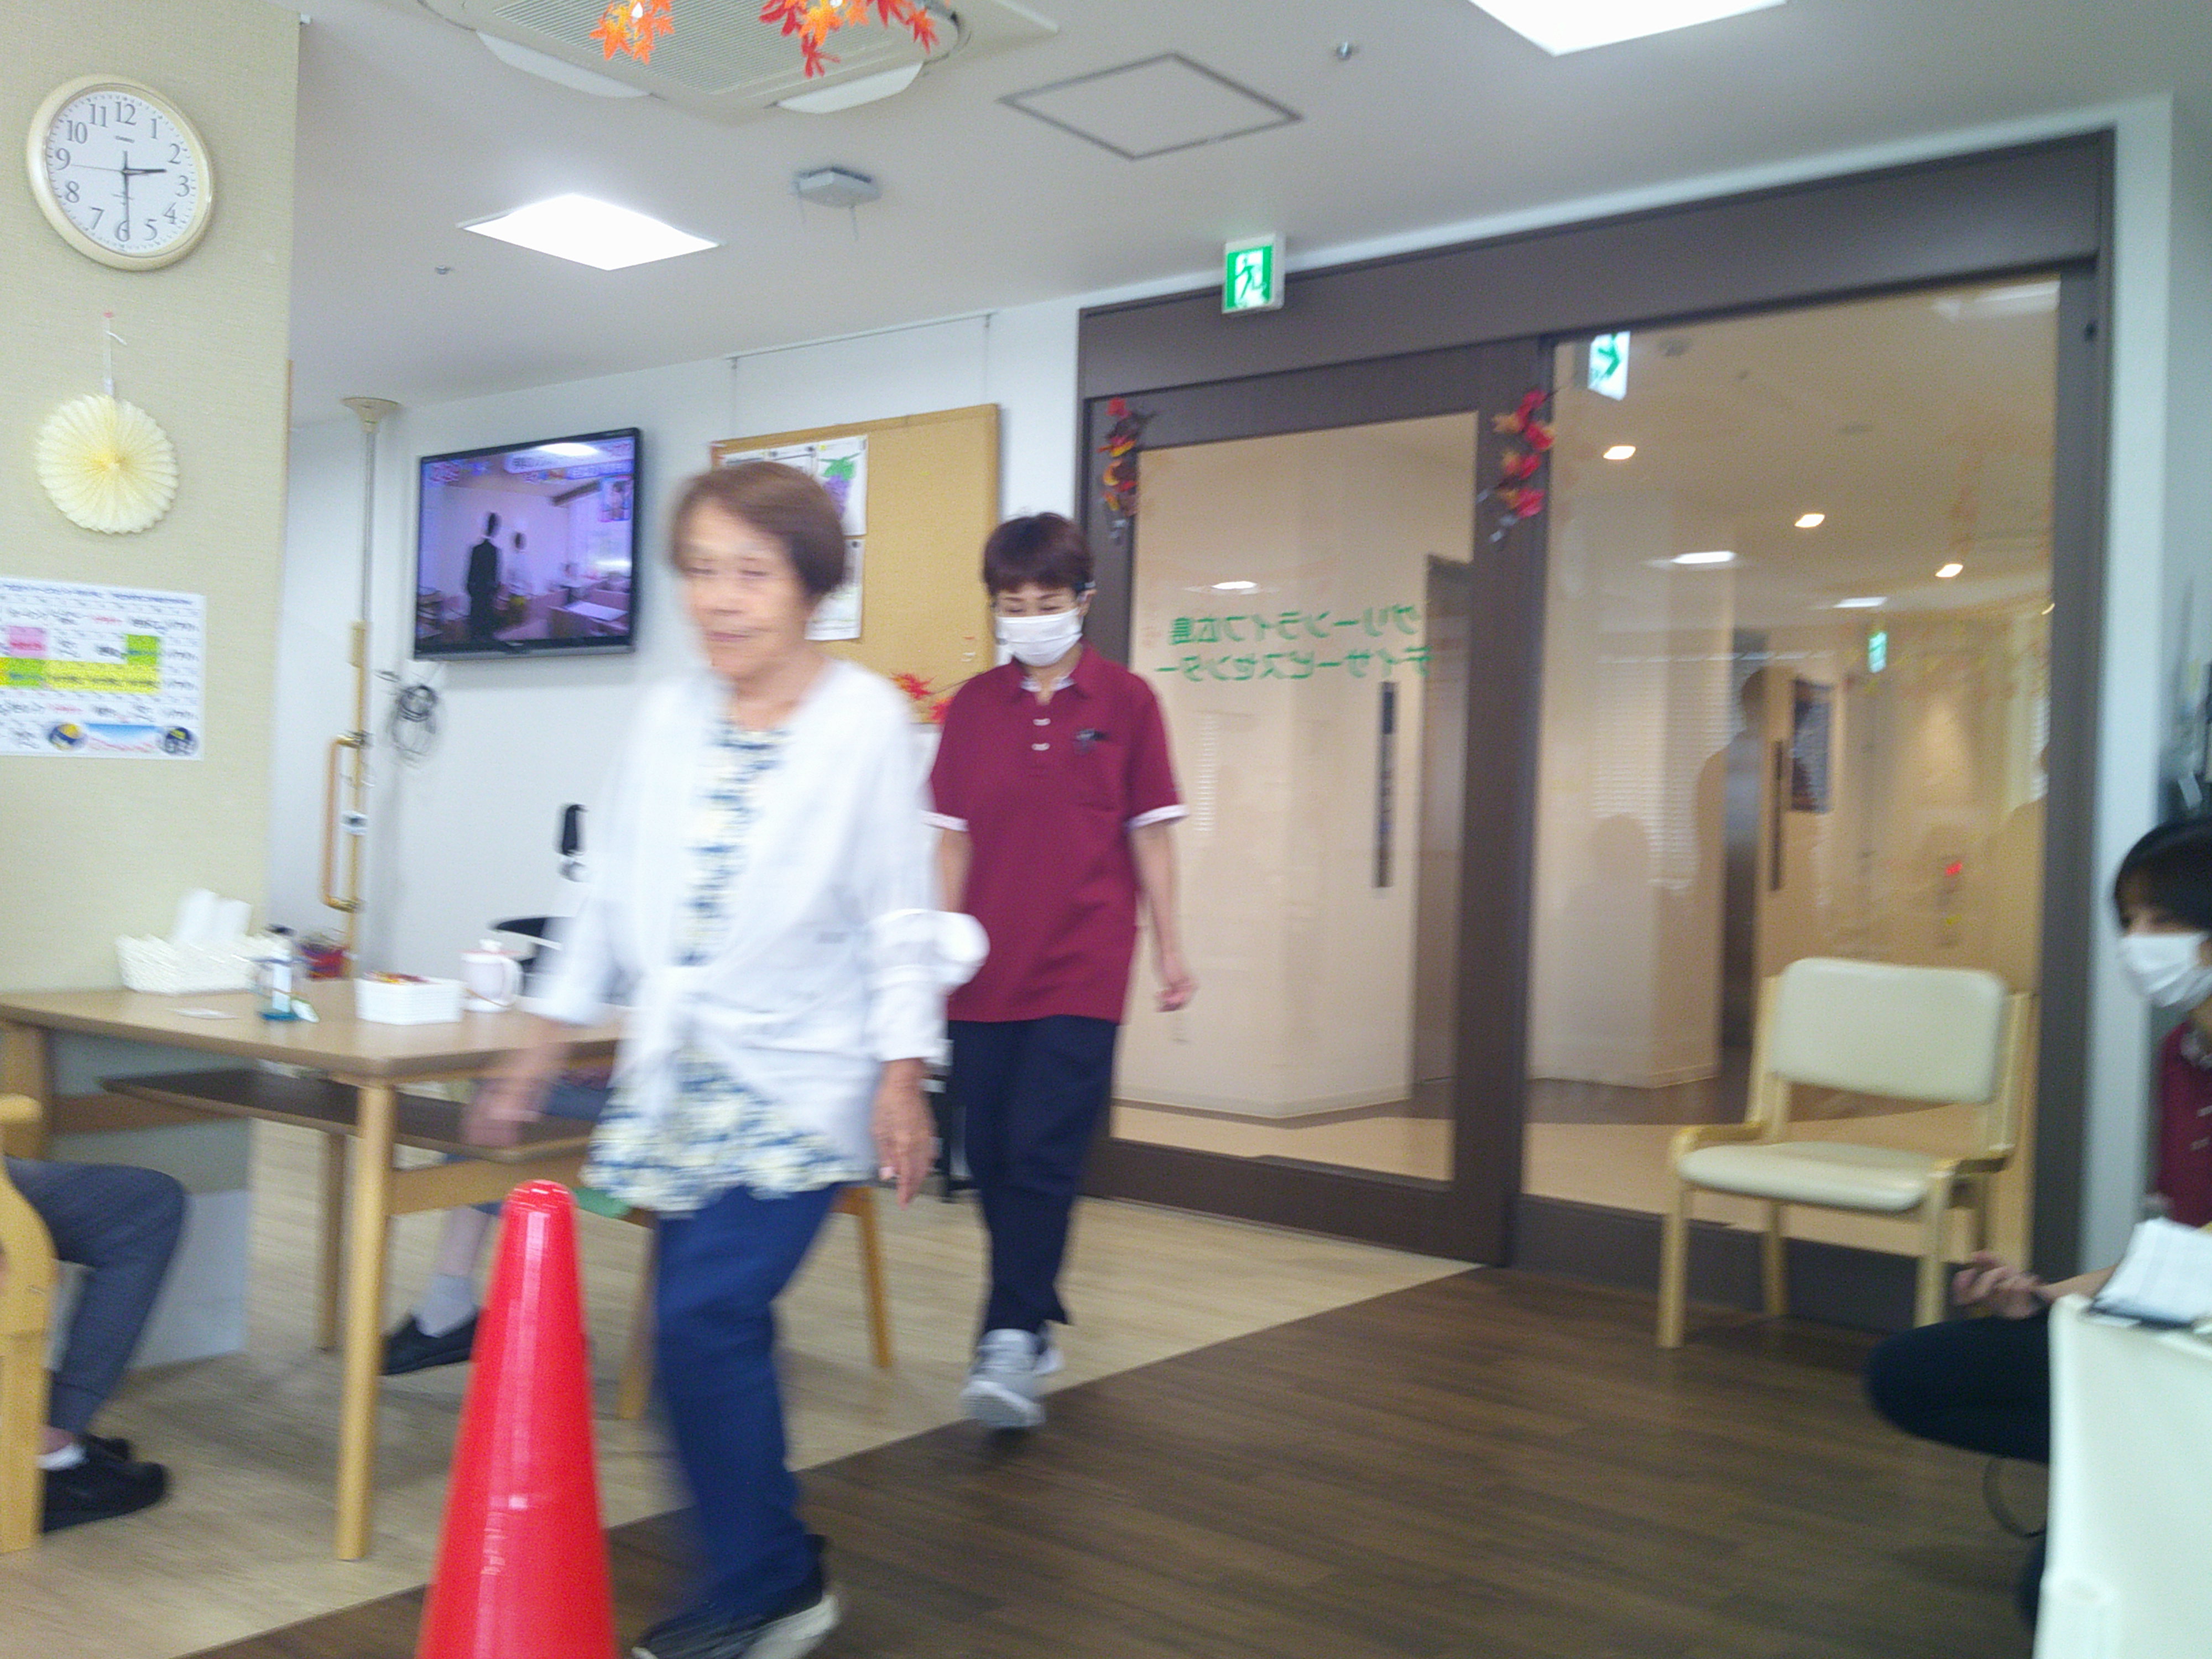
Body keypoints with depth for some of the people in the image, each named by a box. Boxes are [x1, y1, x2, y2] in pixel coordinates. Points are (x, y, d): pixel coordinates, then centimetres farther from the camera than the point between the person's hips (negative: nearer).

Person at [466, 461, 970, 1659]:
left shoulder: (868, 720, -9)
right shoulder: (667, 720, 5)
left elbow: (900, 917, -7)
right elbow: (614, 896, 12)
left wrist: (904, 1075, -10)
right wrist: (545, 1046, 13)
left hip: (801, 1077, -5)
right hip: (681, 1074, 6)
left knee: (704, 1321, -14)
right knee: (709, 1333, 9)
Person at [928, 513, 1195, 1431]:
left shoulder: (1125, 700, 2)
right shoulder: (973, 704, 8)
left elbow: (1149, 832, 5)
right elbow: (954, 837, 10)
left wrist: (1169, 947, 5)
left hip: (1081, 967, -3)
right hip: (988, 969, 3)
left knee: (1042, 1156, -10)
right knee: (990, 1157, 8)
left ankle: (1012, 1345, -5)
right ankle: (1030, 1327, 24)